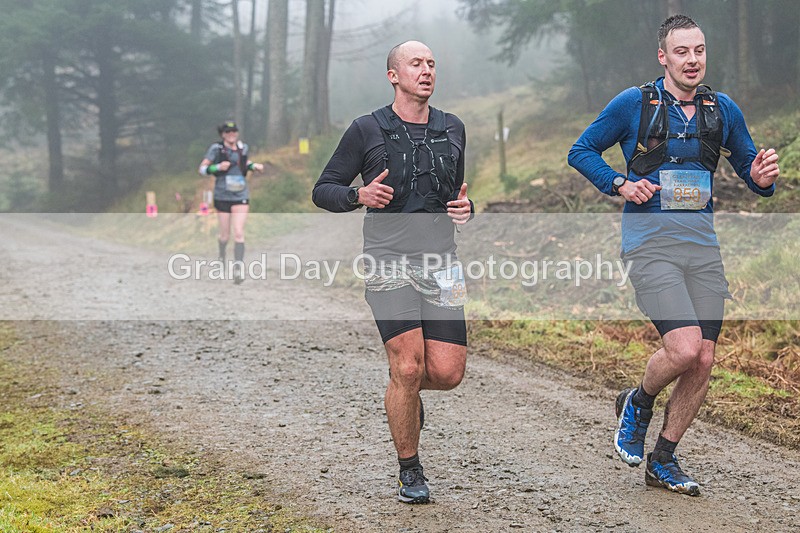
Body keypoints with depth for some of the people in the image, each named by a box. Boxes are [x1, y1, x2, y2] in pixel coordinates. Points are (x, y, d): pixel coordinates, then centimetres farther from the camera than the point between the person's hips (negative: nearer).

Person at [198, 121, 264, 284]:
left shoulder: (243, 148, 6)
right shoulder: (216, 148, -6)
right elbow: (202, 169, -6)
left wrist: (254, 166, 8)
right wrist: (218, 167, -21)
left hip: (241, 195, 2)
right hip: (222, 196, -2)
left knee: (239, 233, -11)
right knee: (225, 234, 10)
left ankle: (238, 268, -16)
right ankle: (222, 256, 41)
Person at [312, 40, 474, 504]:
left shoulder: (452, 130, 14)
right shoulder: (367, 130, 2)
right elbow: (324, 190, 6)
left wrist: (465, 208, 5)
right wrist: (359, 196, -15)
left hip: (442, 262, 4)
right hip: (390, 261, -4)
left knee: (448, 373, -6)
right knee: (408, 367, -13)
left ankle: (405, 392, 31)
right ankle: (410, 471, 7)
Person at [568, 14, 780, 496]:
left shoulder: (724, 110, 10)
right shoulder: (633, 104, -1)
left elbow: (749, 168, 18)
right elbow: (582, 151, 7)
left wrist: (763, 177, -6)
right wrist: (619, 184, -10)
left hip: (703, 244, 5)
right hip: (650, 243, -4)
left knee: (703, 361, 0)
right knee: (684, 348, -21)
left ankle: (663, 461, 18)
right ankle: (638, 403, 13)